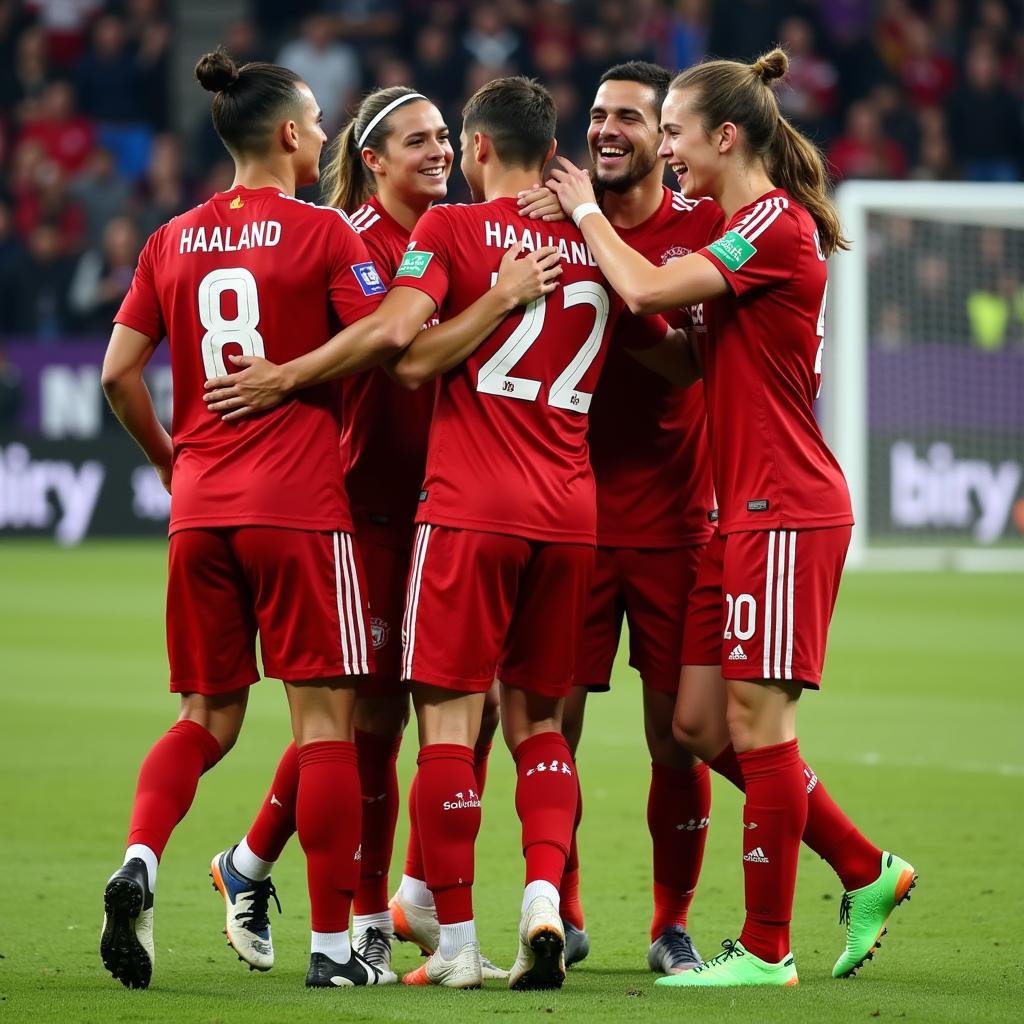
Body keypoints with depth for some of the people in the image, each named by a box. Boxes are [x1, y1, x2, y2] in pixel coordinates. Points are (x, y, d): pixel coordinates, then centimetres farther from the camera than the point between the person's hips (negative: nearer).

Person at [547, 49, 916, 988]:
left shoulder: (777, 224, -13)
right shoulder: (744, 227, 17)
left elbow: (648, 290, -21)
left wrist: (587, 211, -4)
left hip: (787, 512, -10)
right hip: (744, 511, 10)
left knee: (756, 721, -5)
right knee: (703, 722, 8)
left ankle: (766, 949, 2)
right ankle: (866, 871, 18)